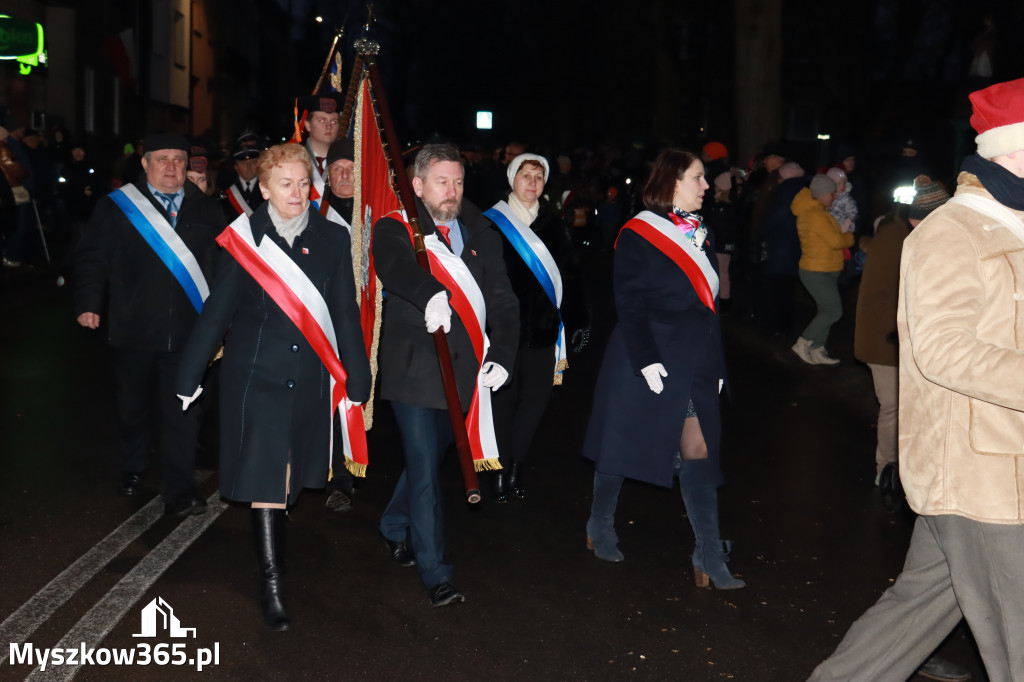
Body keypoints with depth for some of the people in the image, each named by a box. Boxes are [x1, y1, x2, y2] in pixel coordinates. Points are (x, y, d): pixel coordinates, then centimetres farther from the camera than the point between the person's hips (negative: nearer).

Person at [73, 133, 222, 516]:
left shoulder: (207, 211, 8)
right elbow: (92, 258, 2)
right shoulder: (117, 207, 2)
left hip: (188, 332, 0)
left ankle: (178, 492, 4)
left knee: (182, 411, -2)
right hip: (133, 330, 0)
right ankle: (133, 469, 39)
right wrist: (89, 304, -9)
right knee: (133, 406, 16)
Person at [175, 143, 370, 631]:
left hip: (309, 381, 3)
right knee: (265, 480, -3)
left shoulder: (332, 240, 0)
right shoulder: (244, 239, -5)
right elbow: (216, 312, -1)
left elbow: (346, 316, 4)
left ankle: (269, 549, 38)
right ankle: (272, 585, 5)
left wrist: (358, 381, 5)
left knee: (288, 477, 14)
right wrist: (189, 378, 2)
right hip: (255, 376, -2)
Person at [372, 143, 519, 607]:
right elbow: (395, 265, -28)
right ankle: (435, 574, 6)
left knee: (429, 459, 19)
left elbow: (502, 300, 5)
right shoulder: (395, 229, -5)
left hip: (462, 371, 5)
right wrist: (431, 294, -49)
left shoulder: (481, 235, 8)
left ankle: (394, 528, 44)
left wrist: (502, 354, -11)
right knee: (425, 469, -5)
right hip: (412, 369, -4)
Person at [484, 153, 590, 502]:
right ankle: (501, 469, 14)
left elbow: (570, 276, 12)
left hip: (542, 327, 3)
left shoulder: (554, 225, 9)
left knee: (535, 397, 6)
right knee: (503, 398, 2)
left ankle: (515, 466, 20)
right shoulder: (492, 223, -2)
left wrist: (575, 320, 7)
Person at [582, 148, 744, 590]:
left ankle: (709, 558, 2)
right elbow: (629, 304, -13)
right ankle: (600, 527, 29)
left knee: (698, 451, 1)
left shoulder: (700, 235, 13)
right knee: (621, 446, 7)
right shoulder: (637, 235, -8)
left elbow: (709, 304, 15)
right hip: (645, 363, -6)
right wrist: (646, 359, -19)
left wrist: (716, 364, 13)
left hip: (692, 366, 6)